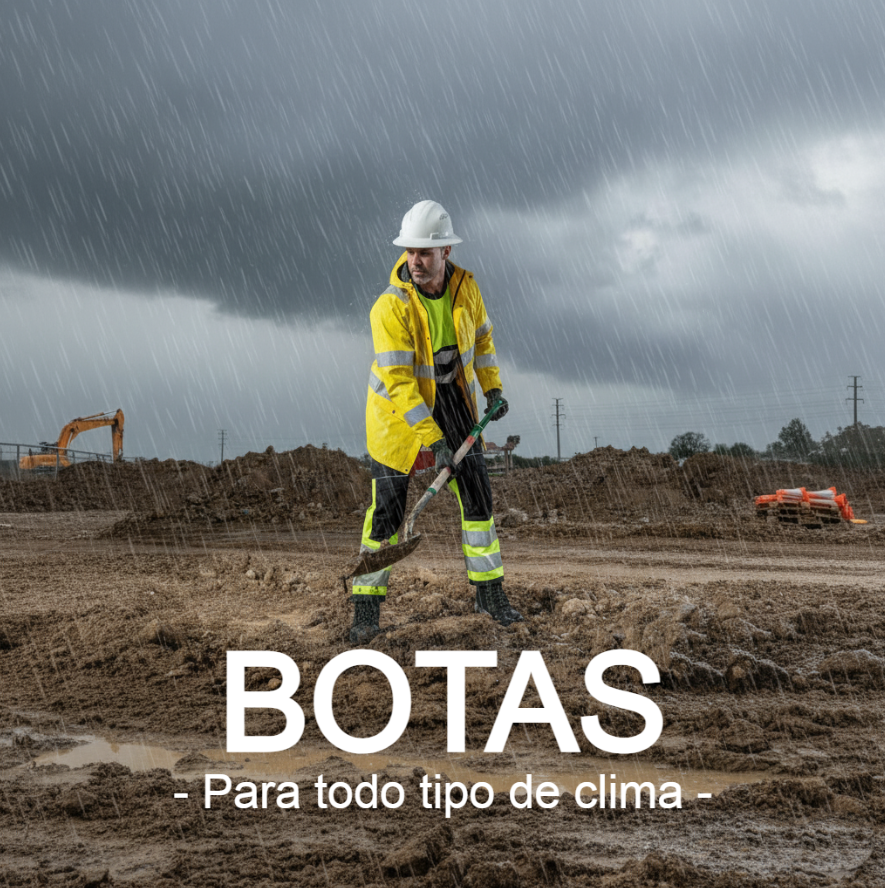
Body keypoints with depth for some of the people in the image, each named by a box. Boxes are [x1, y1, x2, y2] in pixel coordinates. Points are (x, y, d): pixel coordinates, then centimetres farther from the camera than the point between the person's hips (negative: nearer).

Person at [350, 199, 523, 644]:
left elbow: (481, 335, 11)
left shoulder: (465, 286, -9)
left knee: (476, 492, 5)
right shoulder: (391, 307, -26)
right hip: (398, 408, -5)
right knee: (387, 506, -5)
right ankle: (367, 607, 5)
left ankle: (489, 592, 18)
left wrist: (492, 388, 5)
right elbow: (398, 380, -28)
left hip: (452, 397, 5)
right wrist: (432, 440, -31)